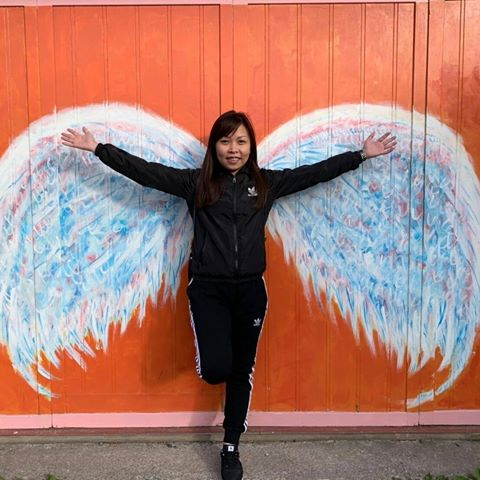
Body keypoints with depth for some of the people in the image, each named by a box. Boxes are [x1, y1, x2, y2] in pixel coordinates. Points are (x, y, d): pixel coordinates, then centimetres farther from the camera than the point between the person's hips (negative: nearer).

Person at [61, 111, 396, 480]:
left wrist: (362, 155, 12)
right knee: (216, 369, -14)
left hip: (250, 289, 2)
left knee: (242, 371, 11)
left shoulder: (267, 182, 6)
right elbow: (145, 171, -2)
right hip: (208, 288, -2)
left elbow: (316, 172, 11)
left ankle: (231, 448, 29)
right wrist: (98, 149, -6)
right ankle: (213, 352, 26)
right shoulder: (195, 182, 1)